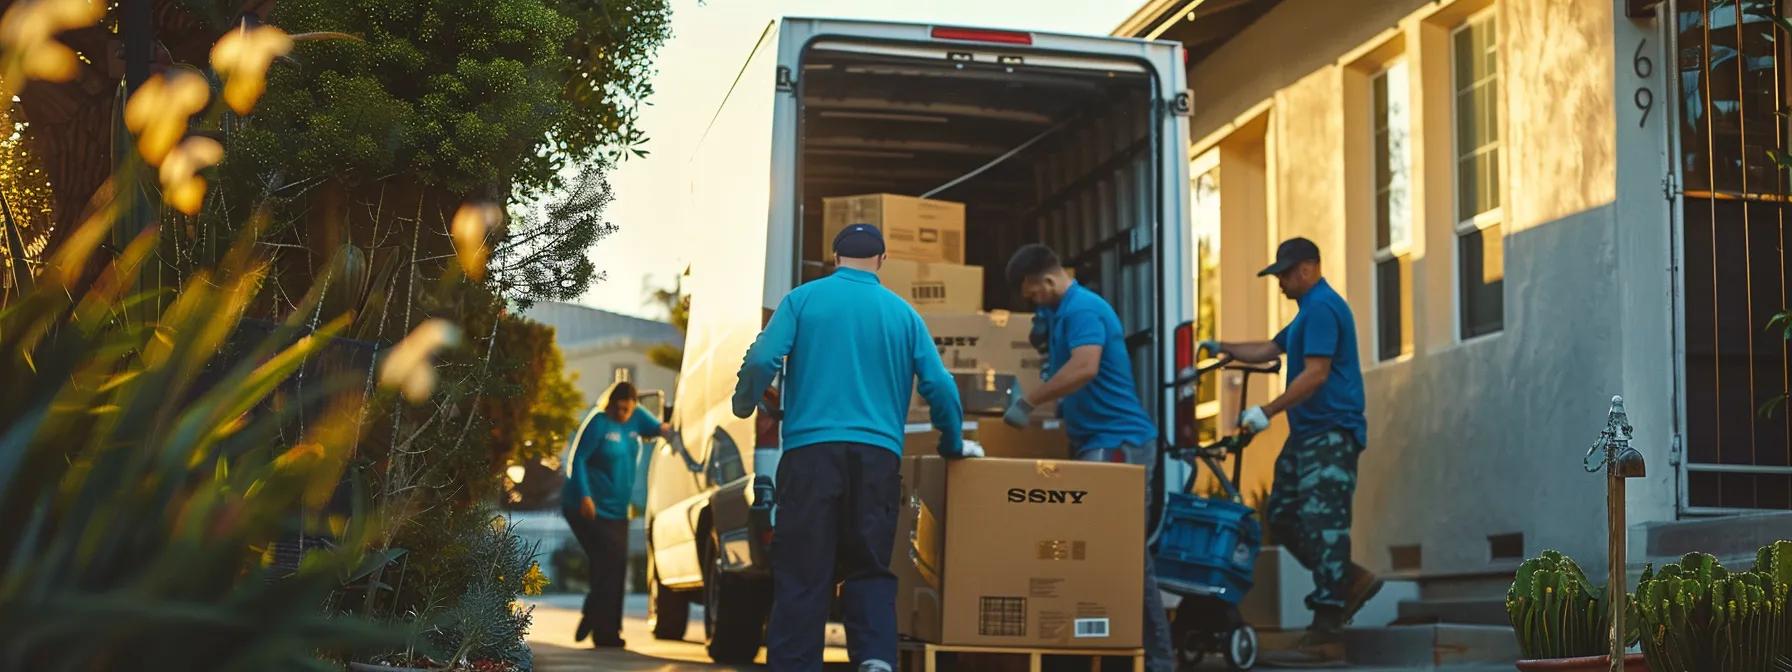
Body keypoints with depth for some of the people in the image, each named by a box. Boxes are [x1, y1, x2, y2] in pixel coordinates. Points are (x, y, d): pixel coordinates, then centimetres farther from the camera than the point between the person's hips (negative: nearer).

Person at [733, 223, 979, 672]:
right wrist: (953, 445, 23)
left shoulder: (803, 299, 7)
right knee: (870, 568, 7)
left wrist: (744, 405, 16)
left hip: (812, 450, -2)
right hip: (878, 454, 2)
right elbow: (939, 385, 8)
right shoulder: (902, 312, 13)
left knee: (802, 572, 1)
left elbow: (763, 360, -4)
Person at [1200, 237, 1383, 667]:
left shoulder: (1322, 308, -13)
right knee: (1283, 517, 11)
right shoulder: (1311, 309, 21)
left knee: (1322, 527, -12)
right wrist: (1226, 350, 18)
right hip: (1309, 434, 11)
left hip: (1330, 435, -11)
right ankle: (1351, 582, 18)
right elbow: (1270, 350, 30)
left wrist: (1267, 412, -21)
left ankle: (1325, 640, -12)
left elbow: (1315, 373, -21)